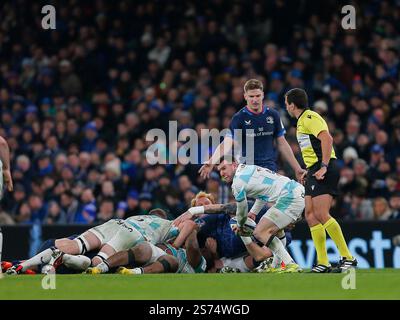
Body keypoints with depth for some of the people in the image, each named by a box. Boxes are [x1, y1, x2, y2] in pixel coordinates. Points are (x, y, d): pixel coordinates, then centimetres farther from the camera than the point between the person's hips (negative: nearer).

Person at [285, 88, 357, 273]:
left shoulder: (309, 117, -9)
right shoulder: (302, 120, 22)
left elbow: (327, 139, -23)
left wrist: (323, 167, -26)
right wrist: (308, 171, 24)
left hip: (324, 170, -10)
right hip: (314, 171, 10)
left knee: (321, 214, -17)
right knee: (310, 215, 4)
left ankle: (347, 258, -16)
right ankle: (323, 263, 3)